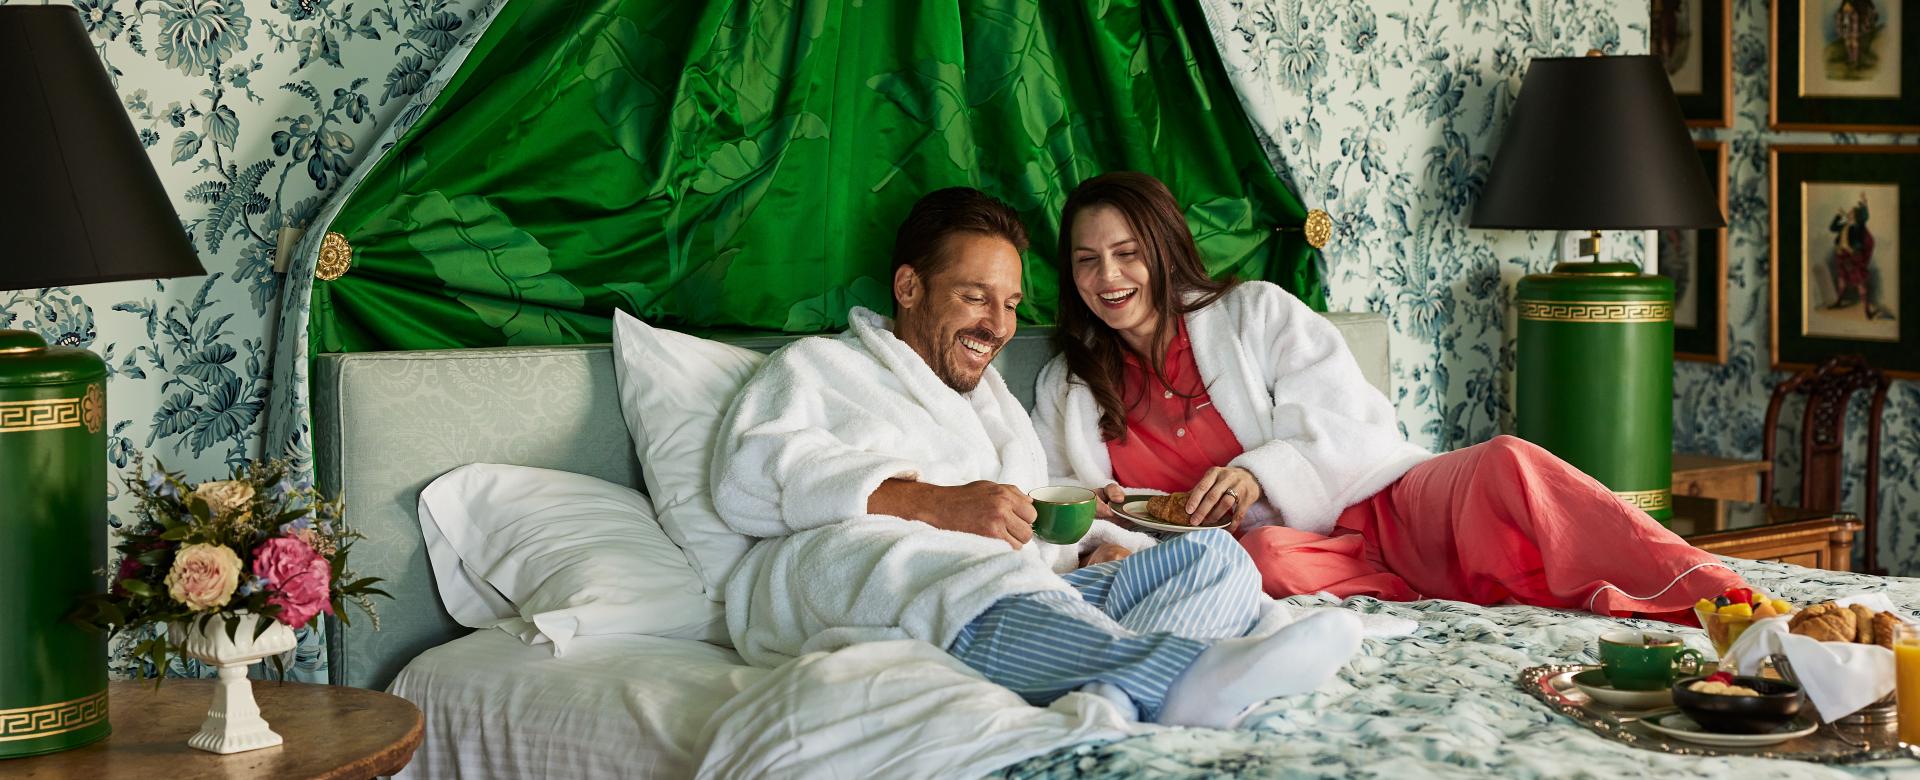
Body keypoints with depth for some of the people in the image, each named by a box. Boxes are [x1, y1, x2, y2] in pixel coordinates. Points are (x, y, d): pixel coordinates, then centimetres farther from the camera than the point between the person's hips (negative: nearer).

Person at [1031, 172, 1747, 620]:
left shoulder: (1254, 312, 9)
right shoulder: (1067, 387, 16)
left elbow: (1355, 428, 0)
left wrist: (1258, 473, -19)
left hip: (1372, 507, 0)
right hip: (1272, 545, 0)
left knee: (1504, 464, -31)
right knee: (1259, 555, -40)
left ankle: (1712, 599, -40)